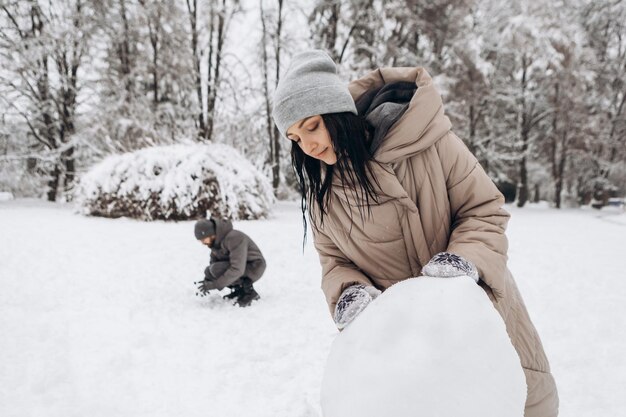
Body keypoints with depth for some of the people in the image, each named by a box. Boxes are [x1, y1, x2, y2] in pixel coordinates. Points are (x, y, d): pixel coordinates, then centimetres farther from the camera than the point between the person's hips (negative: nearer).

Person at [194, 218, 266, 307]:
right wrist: (207, 280, -10)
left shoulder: (234, 238, -30)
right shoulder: (216, 240, -3)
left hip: (253, 267, -9)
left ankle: (248, 290, -13)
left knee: (217, 269, -27)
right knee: (209, 271, -8)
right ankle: (239, 288, 4)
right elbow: (214, 262, 9)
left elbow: (237, 270, -35)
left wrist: (215, 284, -31)